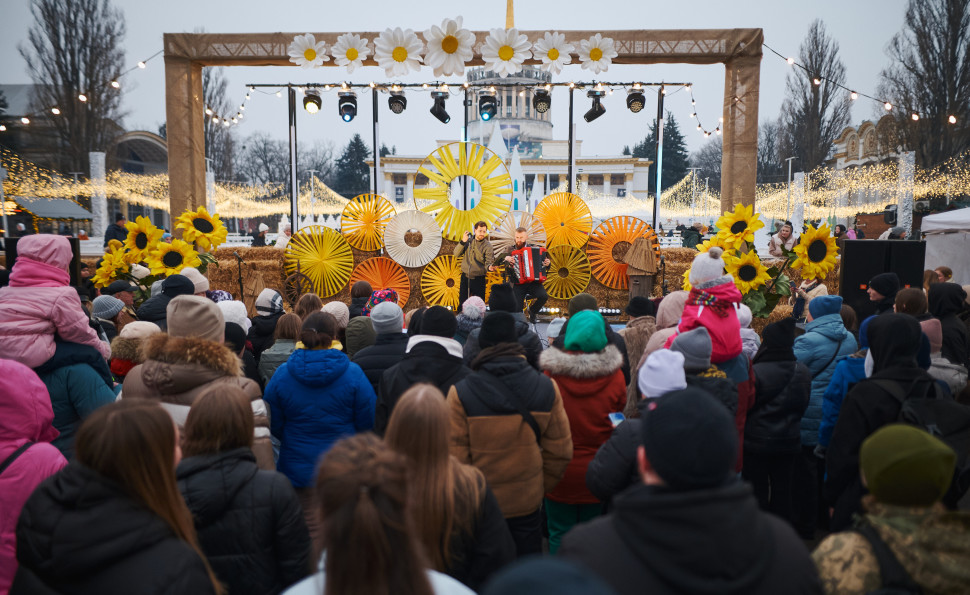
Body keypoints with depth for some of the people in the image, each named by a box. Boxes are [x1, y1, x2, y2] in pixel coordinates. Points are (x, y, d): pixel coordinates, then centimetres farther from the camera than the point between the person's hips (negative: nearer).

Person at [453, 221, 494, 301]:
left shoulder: (487, 245, -6)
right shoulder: (468, 240, 5)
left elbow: (489, 262, -13)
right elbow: (456, 254, 0)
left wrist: (489, 266, -37)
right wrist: (463, 242, -14)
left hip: (479, 279, -3)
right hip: (465, 277, 3)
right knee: (462, 301, 8)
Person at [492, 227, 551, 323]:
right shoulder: (510, 250, 8)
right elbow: (497, 260, 1)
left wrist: (547, 264, 0)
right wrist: (505, 258, -17)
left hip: (533, 282, 1)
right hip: (518, 284, -1)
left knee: (543, 296, -27)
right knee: (516, 309, -18)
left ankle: (533, 311, 5)